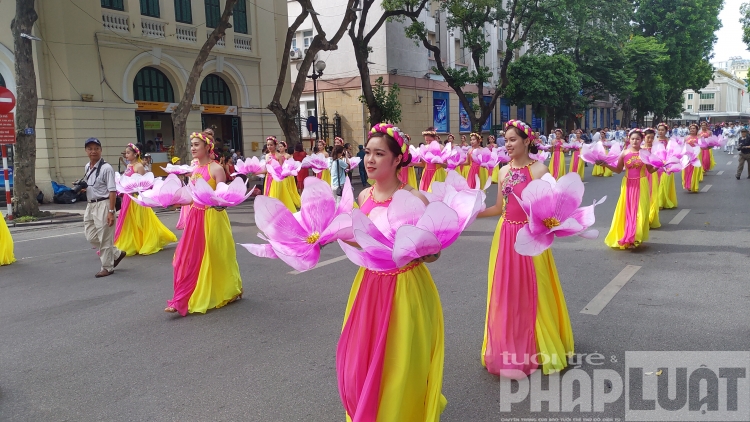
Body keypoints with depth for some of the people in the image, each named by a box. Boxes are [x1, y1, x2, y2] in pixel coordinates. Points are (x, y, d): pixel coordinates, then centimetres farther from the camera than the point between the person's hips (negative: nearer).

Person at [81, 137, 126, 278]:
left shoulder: (106, 168, -14)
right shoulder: (87, 167, 10)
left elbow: (112, 191, -17)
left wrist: (111, 211, -21)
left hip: (103, 205, -8)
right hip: (90, 205, 8)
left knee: (105, 238, 2)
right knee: (91, 237, 12)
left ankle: (107, 267, 17)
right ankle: (116, 253, 29)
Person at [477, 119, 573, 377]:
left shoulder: (539, 169, -7)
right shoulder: (504, 171, 9)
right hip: (506, 236, 5)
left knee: (531, 292, 4)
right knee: (506, 293, 8)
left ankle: (537, 349, 22)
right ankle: (510, 349, 23)